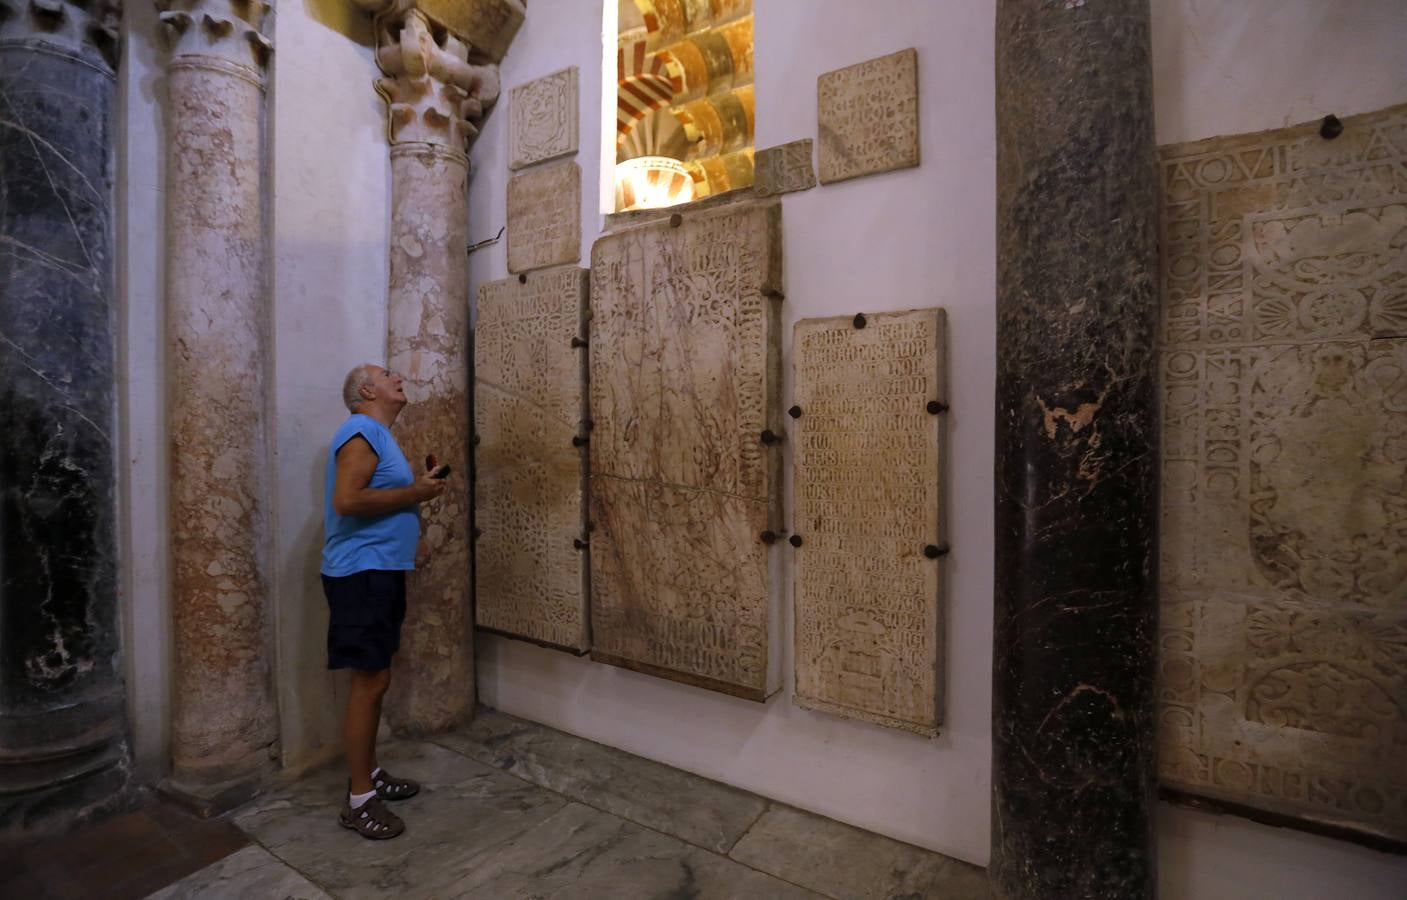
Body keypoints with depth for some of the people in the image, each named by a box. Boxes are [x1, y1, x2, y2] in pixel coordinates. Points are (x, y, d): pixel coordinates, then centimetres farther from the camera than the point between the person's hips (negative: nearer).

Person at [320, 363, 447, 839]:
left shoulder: (380, 435, 18)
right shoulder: (362, 432, -13)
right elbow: (347, 501, -24)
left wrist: (419, 488, 9)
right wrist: (414, 493, -17)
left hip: (380, 571, 10)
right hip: (362, 573, -10)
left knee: (375, 681, 17)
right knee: (369, 684, -4)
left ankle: (368, 772, 31)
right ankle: (358, 799, 9)